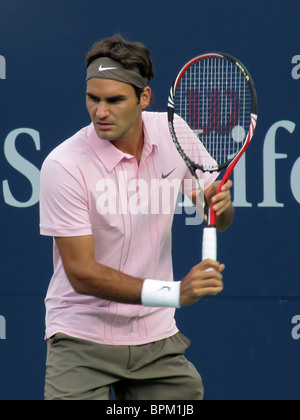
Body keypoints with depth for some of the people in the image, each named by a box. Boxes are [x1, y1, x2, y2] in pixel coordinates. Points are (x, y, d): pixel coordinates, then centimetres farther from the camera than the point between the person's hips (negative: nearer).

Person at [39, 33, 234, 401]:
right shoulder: (64, 165, -19)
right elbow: (81, 272, -20)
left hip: (156, 336, 5)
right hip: (83, 339, -4)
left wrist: (218, 204, -16)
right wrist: (174, 292, -28)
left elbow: (220, 219, 9)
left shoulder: (173, 133, -4)